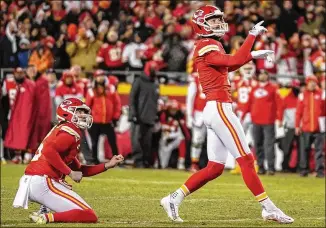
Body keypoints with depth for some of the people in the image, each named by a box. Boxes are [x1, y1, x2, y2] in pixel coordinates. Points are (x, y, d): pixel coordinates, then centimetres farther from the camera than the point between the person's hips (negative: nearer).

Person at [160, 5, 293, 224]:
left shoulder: (211, 46, 18)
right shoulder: (207, 47, -11)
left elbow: (227, 66, 33)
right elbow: (234, 61, -24)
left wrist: (252, 55, 22)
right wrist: (252, 35, -20)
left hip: (213, 110, 10)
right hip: (219, 108, -10)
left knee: (215, 167, 9)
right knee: (246, 159, -7)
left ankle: (174, 199, 8)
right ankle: (269, 208, -6)